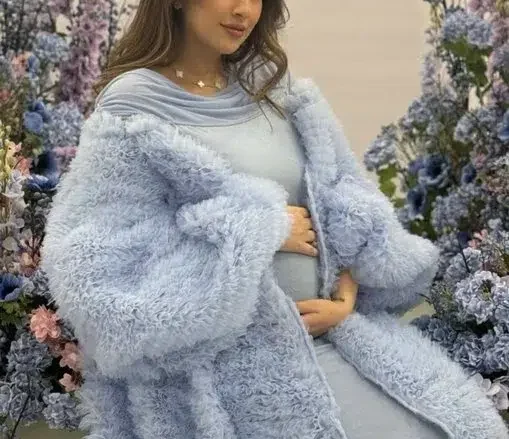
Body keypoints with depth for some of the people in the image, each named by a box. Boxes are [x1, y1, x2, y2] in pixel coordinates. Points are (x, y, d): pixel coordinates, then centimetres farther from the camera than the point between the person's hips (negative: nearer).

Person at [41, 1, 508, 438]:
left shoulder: (274, 87, 10)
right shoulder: (134, 108, -7)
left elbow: (344, 198, 10)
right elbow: (103, 260, -15)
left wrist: (346, 293, -9)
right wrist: (261, 231, -15)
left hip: (334, 328, 6)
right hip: (225, 357, -6)